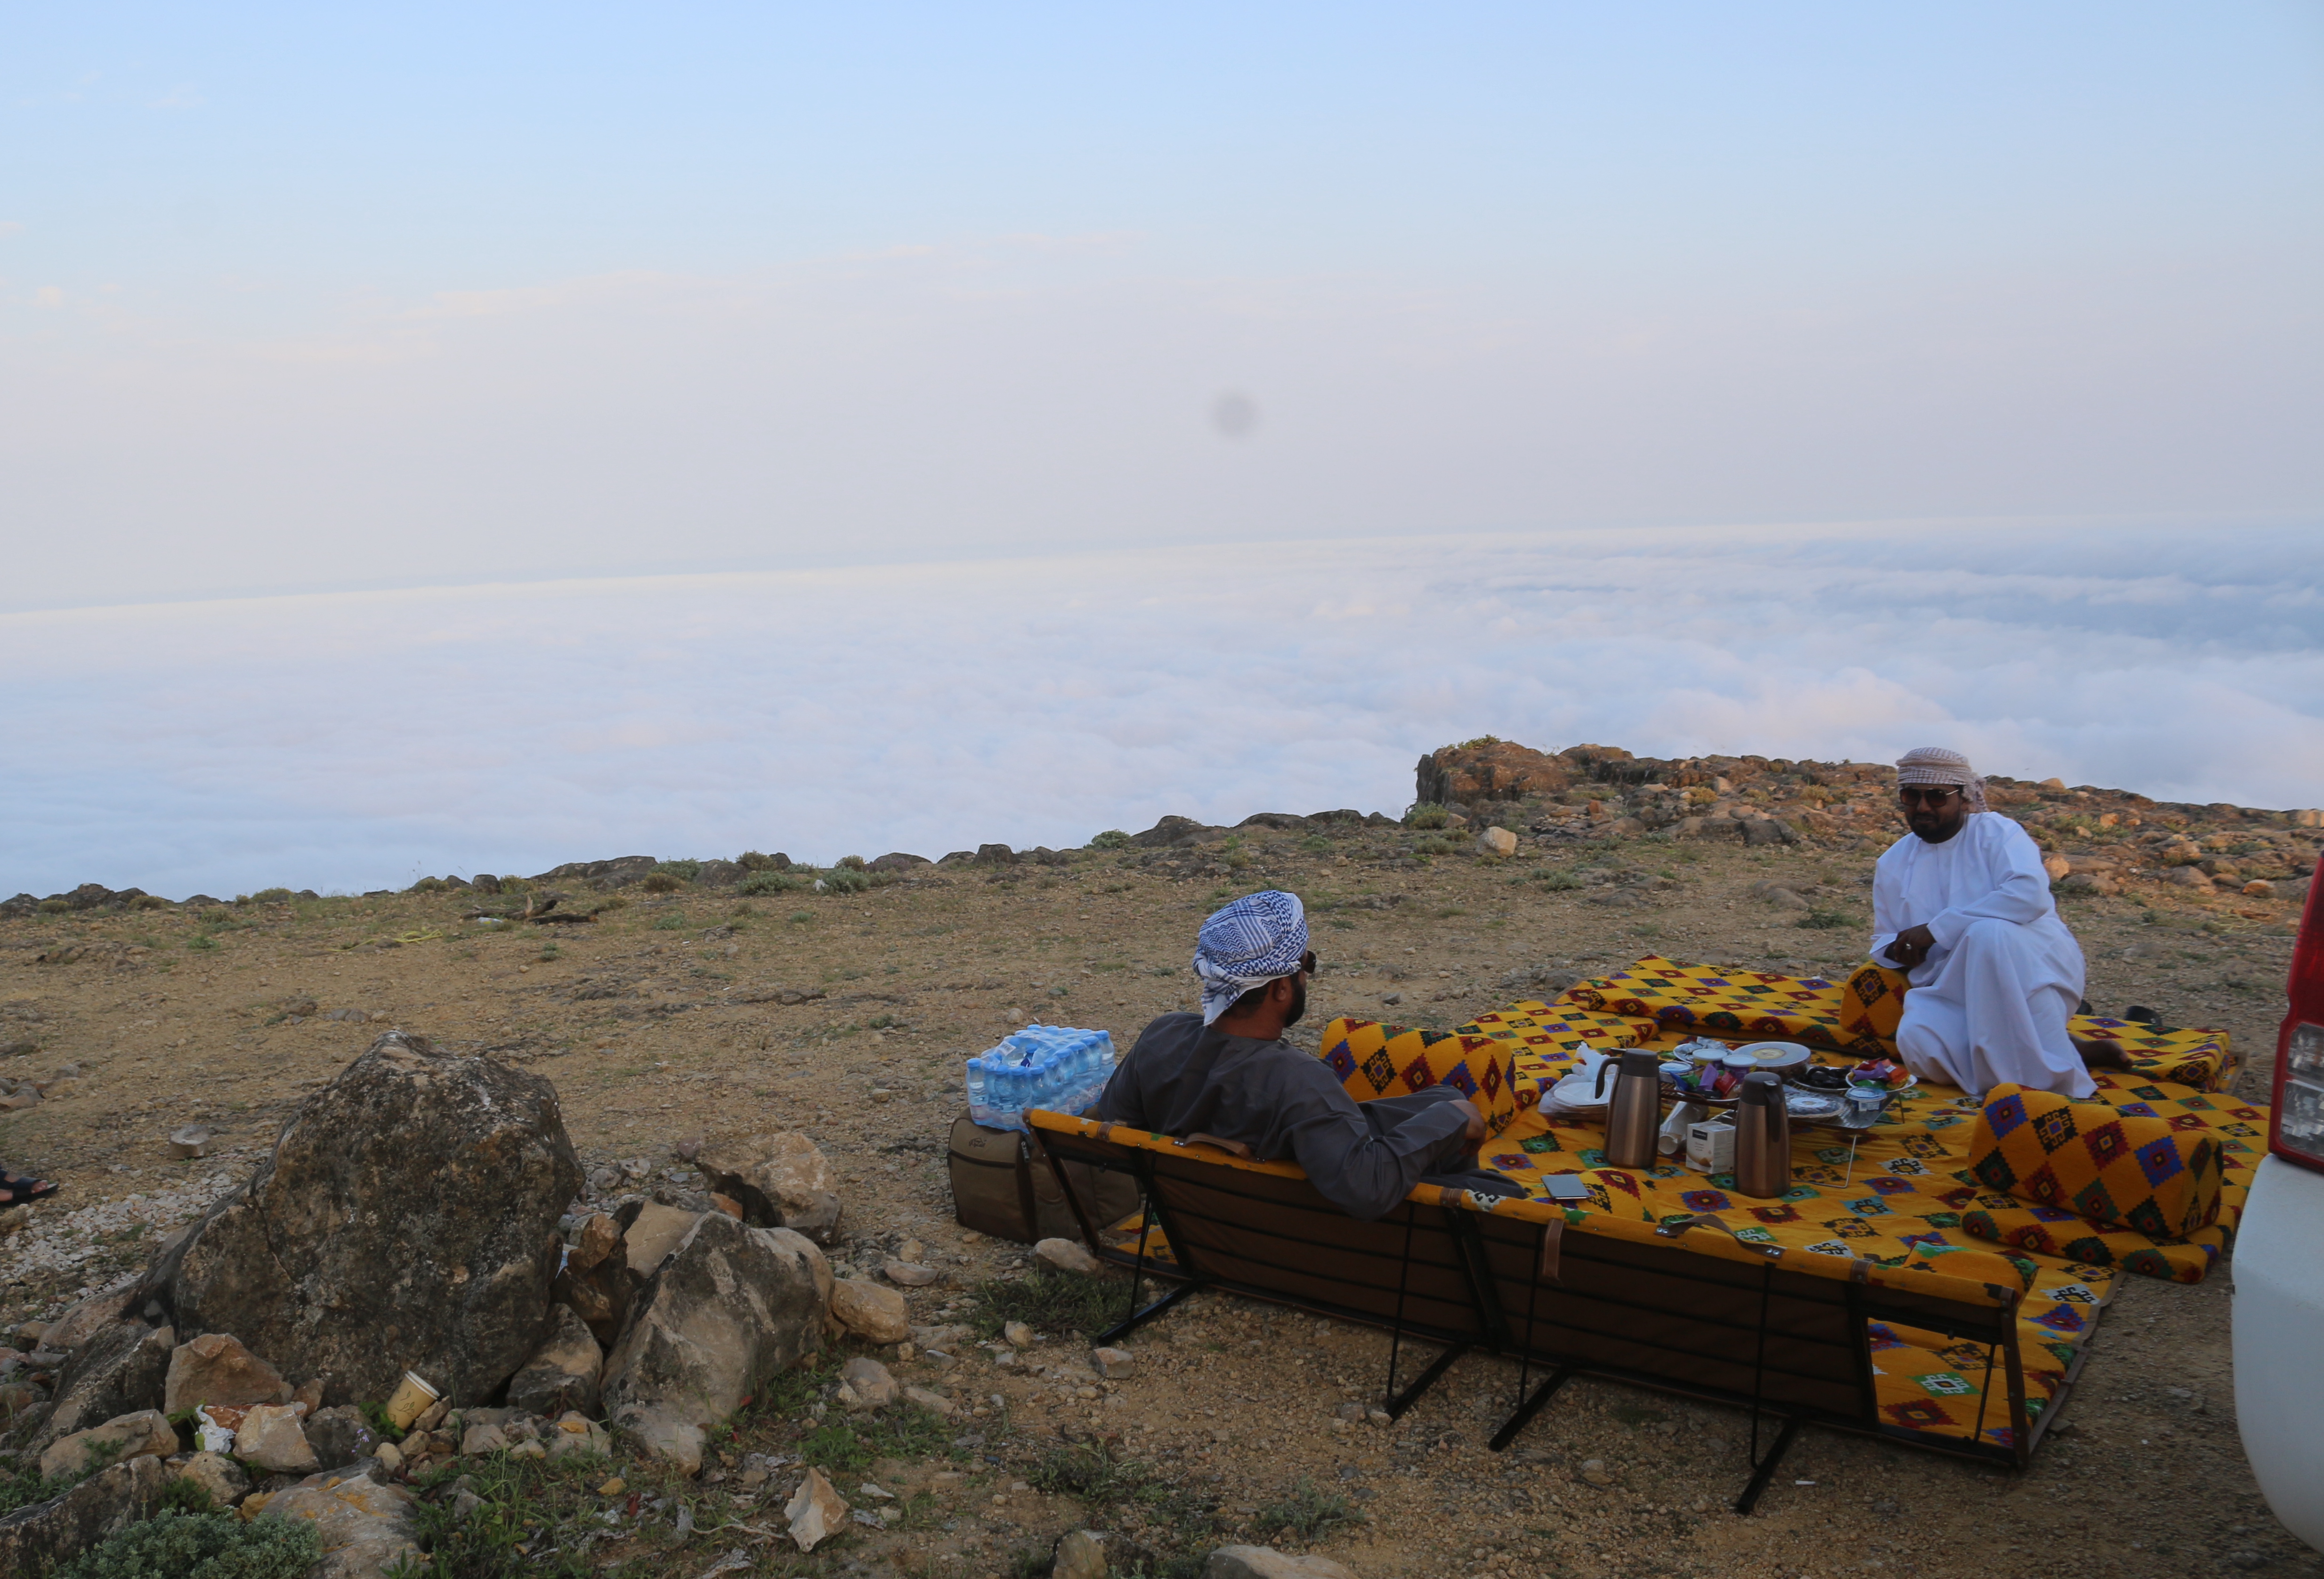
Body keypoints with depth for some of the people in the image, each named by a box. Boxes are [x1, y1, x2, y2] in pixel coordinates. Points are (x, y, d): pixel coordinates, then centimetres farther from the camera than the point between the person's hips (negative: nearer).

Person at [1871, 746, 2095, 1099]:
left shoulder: (1995, 832, -2)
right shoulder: (1892, 863, 13)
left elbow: (2030, 894, -22)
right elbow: (1883, 943, 22)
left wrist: (1936, 930, -21)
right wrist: (1899, 951, -5)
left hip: (2032, 971, -3)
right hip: (1951, 991, 3)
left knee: (1988, 933, -37)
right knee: (1919, 1044, -31)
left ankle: (2052, 1073, -28)